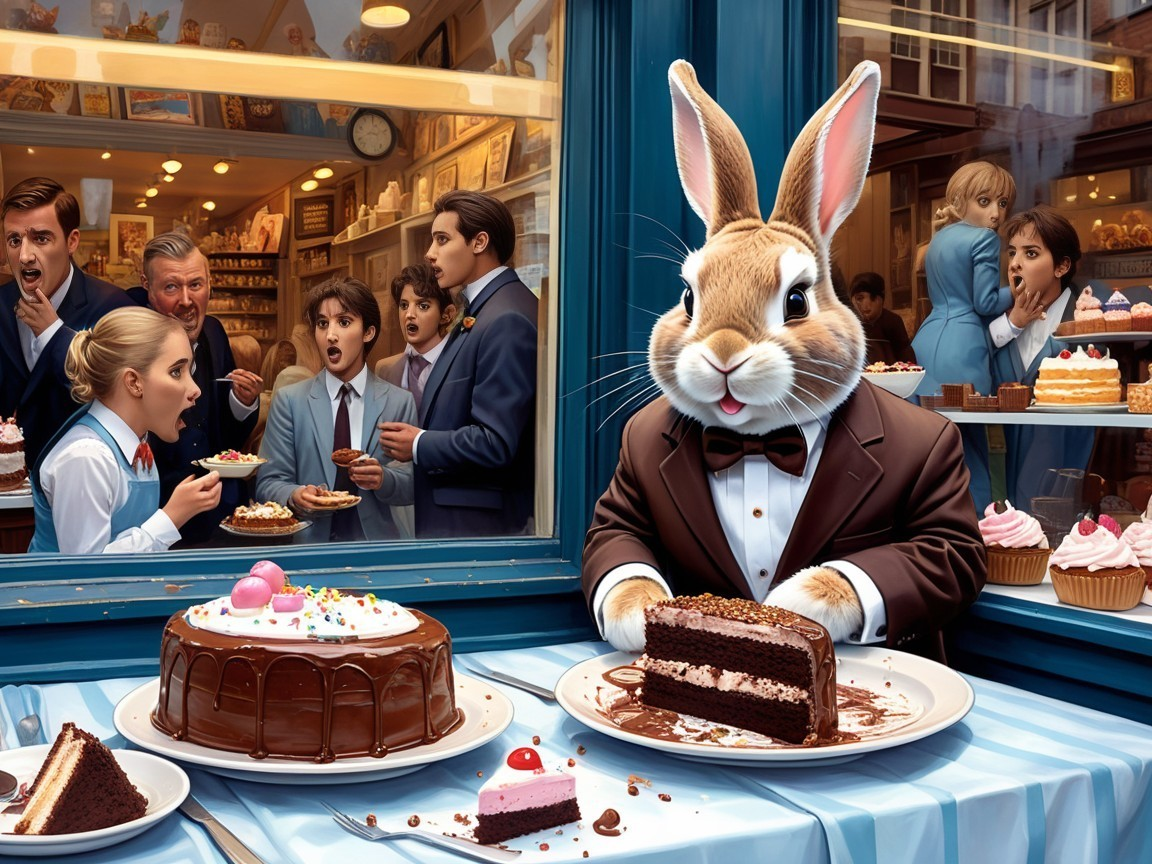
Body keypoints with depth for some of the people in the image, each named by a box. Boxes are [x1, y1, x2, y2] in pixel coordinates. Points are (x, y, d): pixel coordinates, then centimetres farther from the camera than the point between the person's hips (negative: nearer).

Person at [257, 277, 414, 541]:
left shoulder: (399, 403, 7)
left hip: (375, 544, 0)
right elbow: (268, 483, 3)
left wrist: (383, 479, -13)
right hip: (308, 543, 0)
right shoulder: (288, 401, 6)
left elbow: (412, 489, 8)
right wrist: (294, 496, -17)